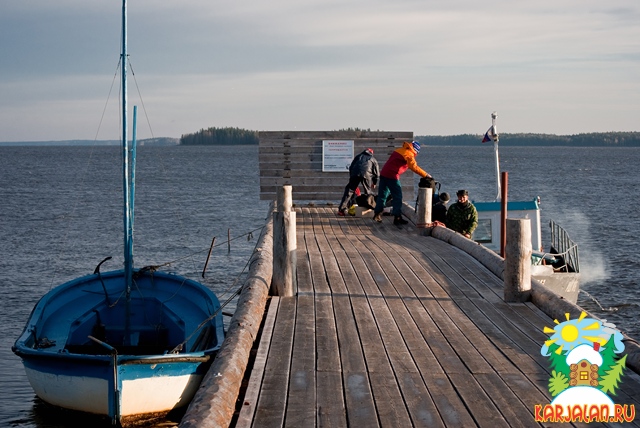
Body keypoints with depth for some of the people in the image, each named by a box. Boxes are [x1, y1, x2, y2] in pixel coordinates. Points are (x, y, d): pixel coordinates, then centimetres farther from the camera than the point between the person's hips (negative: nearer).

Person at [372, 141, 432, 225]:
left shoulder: (400, 150, 19)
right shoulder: (408, 154, -7)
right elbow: (414, 168, -12)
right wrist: (425, 175, -7)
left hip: (384, 174, 8)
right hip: (392, 176, -8)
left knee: (382, 195, 14)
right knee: (397, 197, -1)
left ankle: (377, 214, 16)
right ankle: (397, 217, 0)